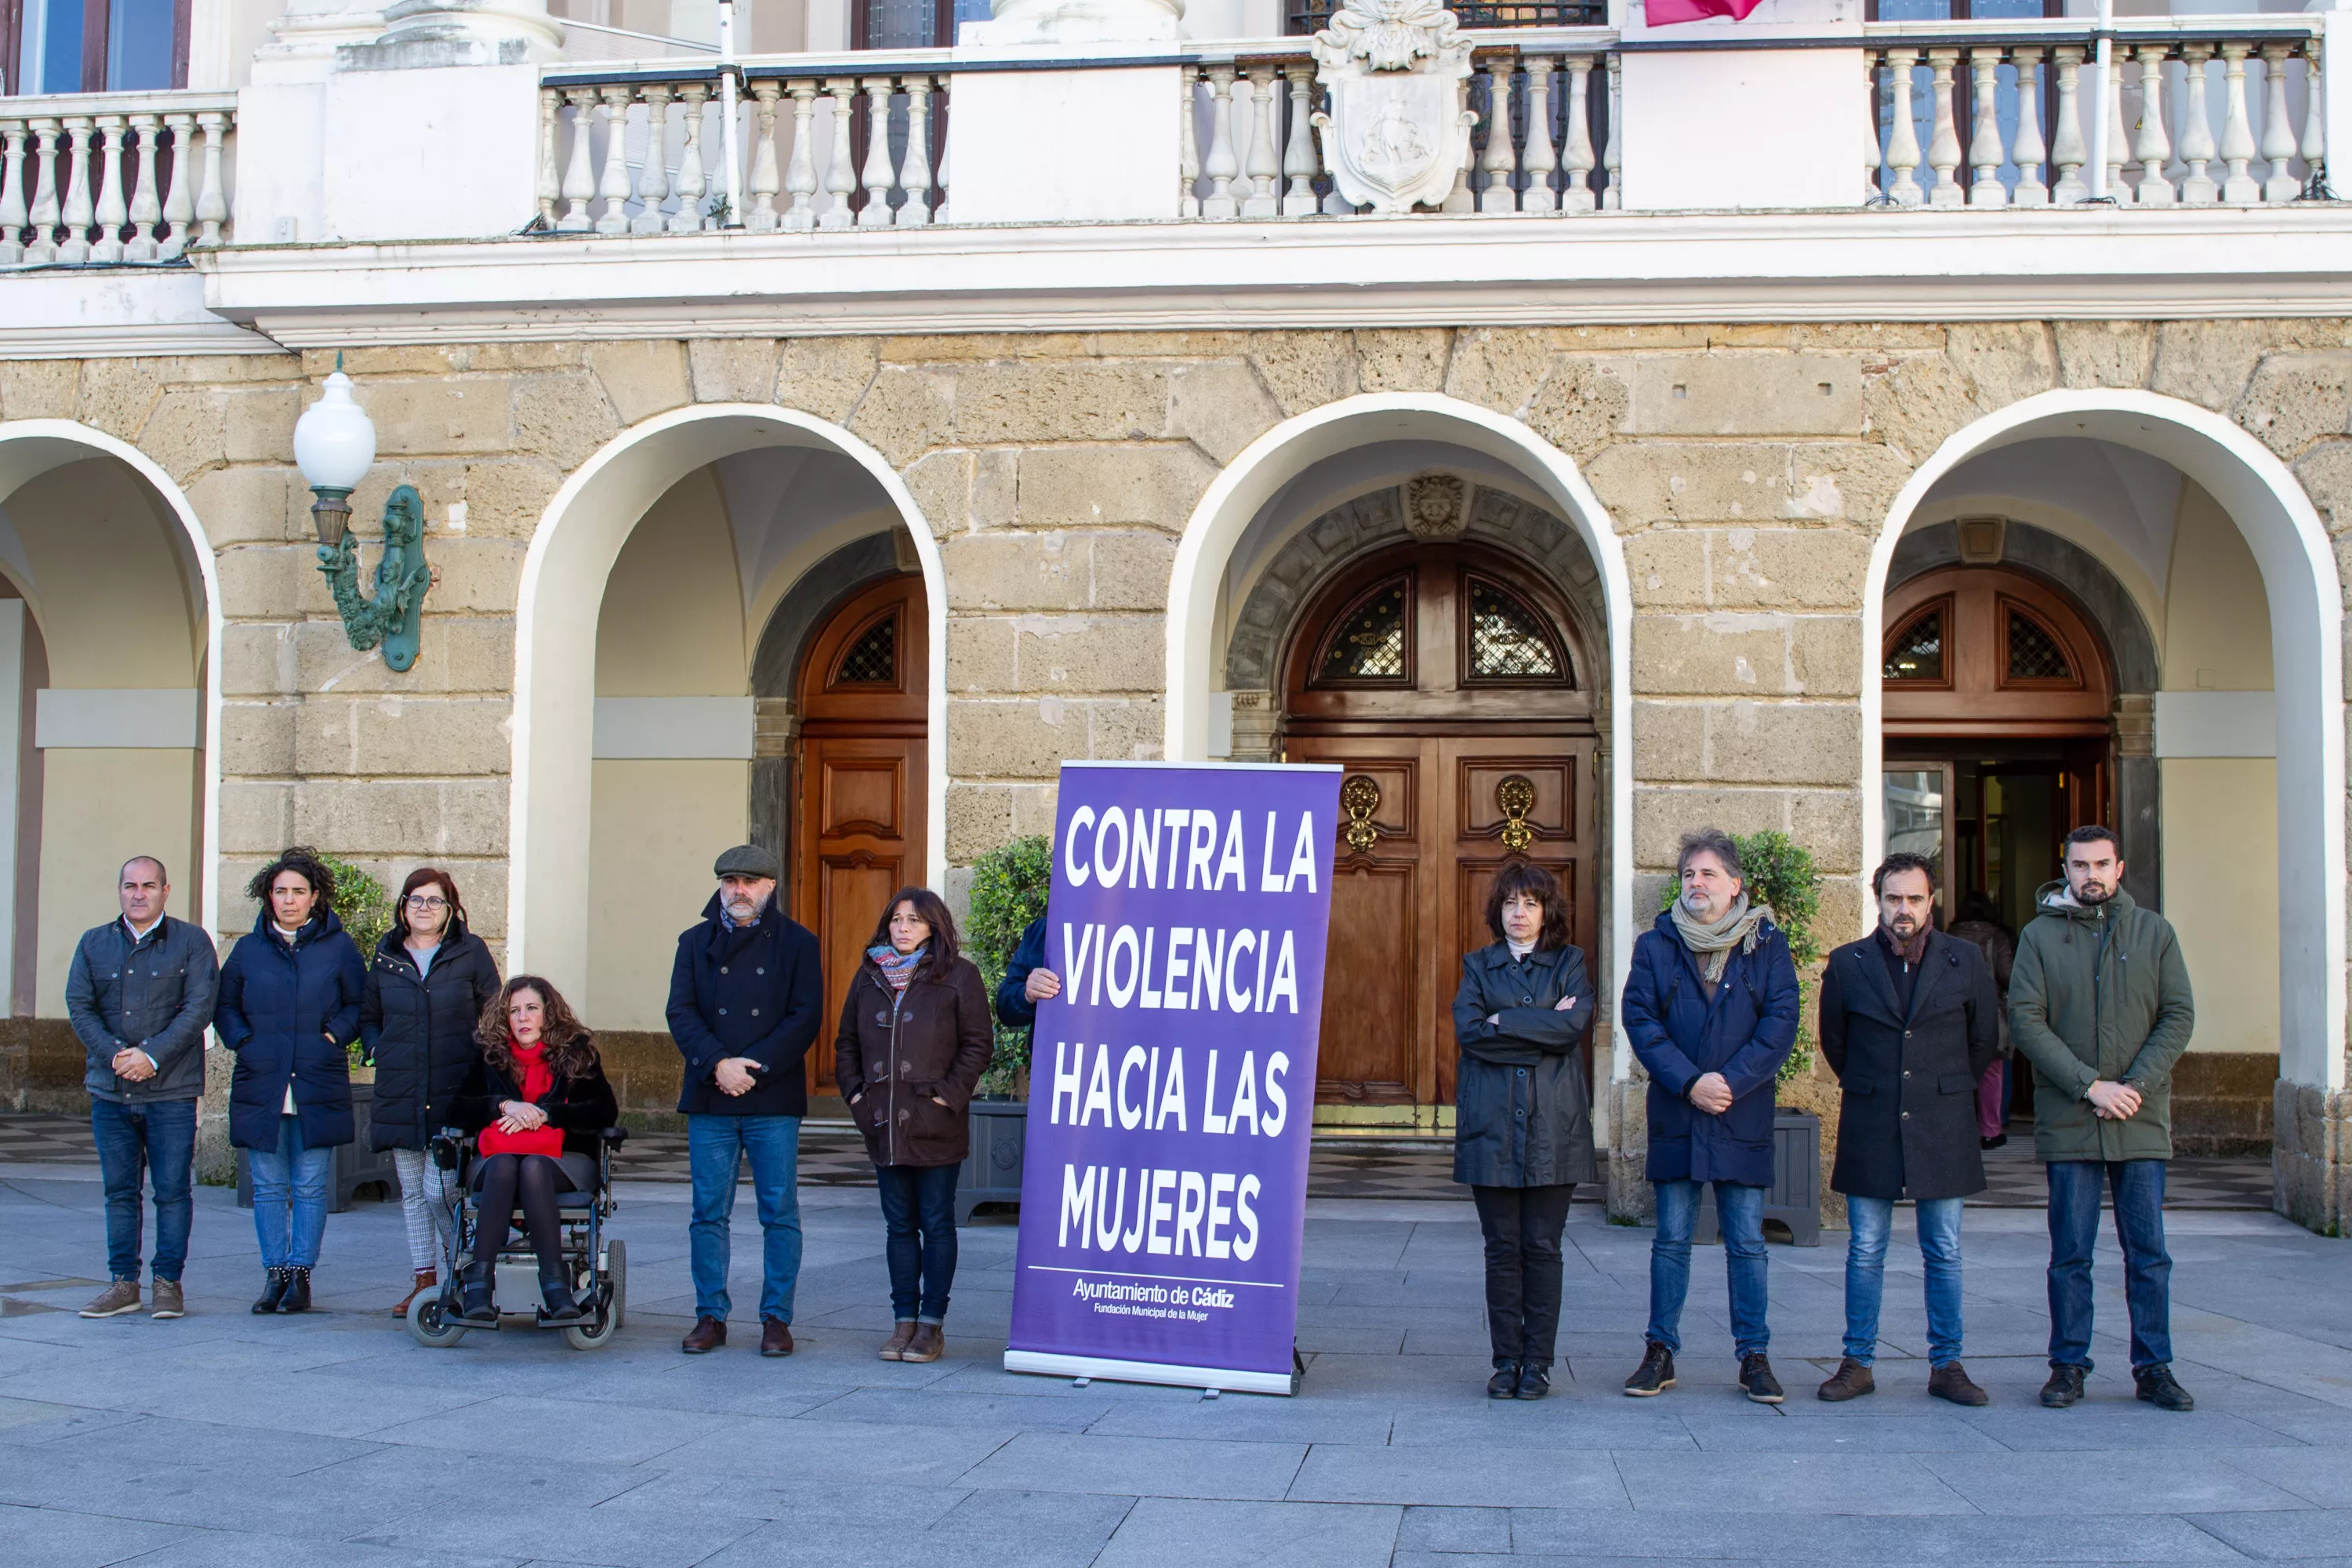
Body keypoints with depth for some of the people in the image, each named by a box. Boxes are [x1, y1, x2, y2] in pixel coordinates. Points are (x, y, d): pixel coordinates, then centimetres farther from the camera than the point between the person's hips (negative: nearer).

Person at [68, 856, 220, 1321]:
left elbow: (198, 1009, -6)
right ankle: (123, 1283, 14)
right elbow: (79, 1007, 4)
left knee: (173, 1190, -1)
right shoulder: (94, 944, 11)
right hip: (110, 1090, 3)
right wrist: (115, 1053, -12)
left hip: (171, 1091, -3)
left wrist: (151, 1055, -16)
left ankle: (168, 1282, 8)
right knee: (119, 1191, 7)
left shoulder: (191, 943, 2)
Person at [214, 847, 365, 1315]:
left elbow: (359, 1004, 10)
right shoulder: (249, 950, 10)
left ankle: (301, 1275, 7)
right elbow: (224, 1004, 18)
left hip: (318, 1089, -2)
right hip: (261, 1086, 2)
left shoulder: (337, 948, 5)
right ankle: (275, 1273, 12)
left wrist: (334, 1034, -5)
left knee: (310, 1188, 0)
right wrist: (243, 1041, 2)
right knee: (268, 1187, 4)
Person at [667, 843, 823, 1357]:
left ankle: (777, 1317, 8)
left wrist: (752, 1067, -13)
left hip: (774, 1102, -2)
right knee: (709, 1213, 4)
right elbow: (681, 1012, 2)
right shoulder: (696, 942, 12)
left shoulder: (797, 942, 5)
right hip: (710, 1101, 2)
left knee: (780, 1212, 0)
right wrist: (718, 1063, -14)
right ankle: (711, 1315, 13)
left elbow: (806, 1017, -3)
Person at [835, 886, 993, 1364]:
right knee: (899, 1225, 10)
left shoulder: (957, 976, -2)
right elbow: (846, 1043, 18)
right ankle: (904, 1320, 16)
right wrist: (855, 1092, 6)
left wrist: (950, 1094, -11)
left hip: (935, 1126, -4)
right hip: (884, 1126, 4)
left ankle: (933, 1324, 7)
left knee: (936, 1224, 2)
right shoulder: (869, 976, 12)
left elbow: (978, 1044, -4)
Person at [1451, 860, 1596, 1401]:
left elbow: (1576, 1021, -9)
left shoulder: (1569, 962, 10)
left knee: (1542, 1247, 1)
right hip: (1492, 1124, 1)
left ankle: (1537, 1362, 8)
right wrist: (1543, 1030, -9)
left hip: (1553, 1126, -1)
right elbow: (1468, 1030, -5)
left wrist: (1504, 1022, -8)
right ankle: (1506, 1362, 10)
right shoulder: (1479, 966, 12)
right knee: (1502, 1248, 3)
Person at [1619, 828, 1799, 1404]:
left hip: (1743, 1116, -1)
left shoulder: (1767, 945, 3)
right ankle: (1660, 1352, 13)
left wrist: (1731, 1082, -15)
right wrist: (1689, 1082, -14)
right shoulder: (1656, 945, 5)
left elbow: (1781, 1022, -5)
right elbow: (1639, 1019, -3)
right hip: (1675, 1115, 1)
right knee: (1671, 1240, 6)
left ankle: (1753, 1356, 12)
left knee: (1746, 1243, 5)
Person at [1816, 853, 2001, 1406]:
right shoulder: (1846, 964, 1)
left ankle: (1946, 1366, 15)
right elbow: (1834, 1043, 14)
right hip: (1870, 1131, 0)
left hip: (1942, 1130, 0)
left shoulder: (1966, 961, 1)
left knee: (1944, 1253, 6)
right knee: (1865, 1252, 4)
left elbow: (1984, 1040, 13)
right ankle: (1858, 1364, 12)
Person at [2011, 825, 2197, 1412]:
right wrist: (2091, 1085, -13)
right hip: (2068, 1121, -1)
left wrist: (2136, 1086, -11)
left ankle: (2154, 1368, 14)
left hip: (2142, 1121, 1)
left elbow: (2179, 1017, 2)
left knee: (2149, 1253, 5)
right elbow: (2025, 1020, -5)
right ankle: (2069, 1365, 13)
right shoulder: (2040, 935, 2)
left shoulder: (2154, 932, 6)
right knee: (2071, 1254, 5)